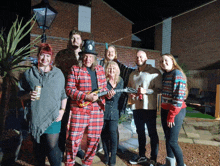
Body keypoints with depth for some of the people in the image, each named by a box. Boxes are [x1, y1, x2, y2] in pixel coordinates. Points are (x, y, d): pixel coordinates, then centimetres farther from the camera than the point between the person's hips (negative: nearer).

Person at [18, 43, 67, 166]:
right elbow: (20, 94, 12)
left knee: (52, 146, -5)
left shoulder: (58, 73, 8)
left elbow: (64, 94, 9)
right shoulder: (29, 74, 9)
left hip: (53, 117, -2)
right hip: (35, 117, 2)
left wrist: (62, 110, -2)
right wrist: (28, 95, -10)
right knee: (38, 147, 14)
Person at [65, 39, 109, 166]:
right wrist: (86, 96, -17)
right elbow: (69, 89, -7)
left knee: (94, 139, 12)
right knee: (74, 138, -2)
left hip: (97, 110, 5)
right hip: (79, 109, -4)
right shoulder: (75, 69, -1)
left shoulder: (101, 70, 13)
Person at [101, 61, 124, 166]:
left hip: (114, 110, 1)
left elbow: (119, 95, 9)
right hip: (103, 109, 0)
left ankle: (113, 157, 6)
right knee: (104, 133, 7)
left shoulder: (120, 81, 8)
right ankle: (106, 155, 27)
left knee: (112, 131, -7)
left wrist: (113, 94, -10)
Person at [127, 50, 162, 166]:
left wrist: (146, 91, -22)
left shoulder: (154, 72, -5)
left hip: (149, 107, -6)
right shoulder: (133, 74, 16)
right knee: (140, 132, 16)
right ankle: (142, 156, 32)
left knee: (152, 133, 3)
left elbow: (159, 89, -10)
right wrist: (130, 95, 2)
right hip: (136, 107, 6)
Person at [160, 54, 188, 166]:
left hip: (176, 111, -8)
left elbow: (179, 96, -18)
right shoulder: (165, 75, 12)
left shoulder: (177, 74, -12)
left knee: (172, 141, -6)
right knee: (168, 138, 16)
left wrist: (172, 115, -16)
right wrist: (164, 111, 8)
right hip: (165, 110, 8)